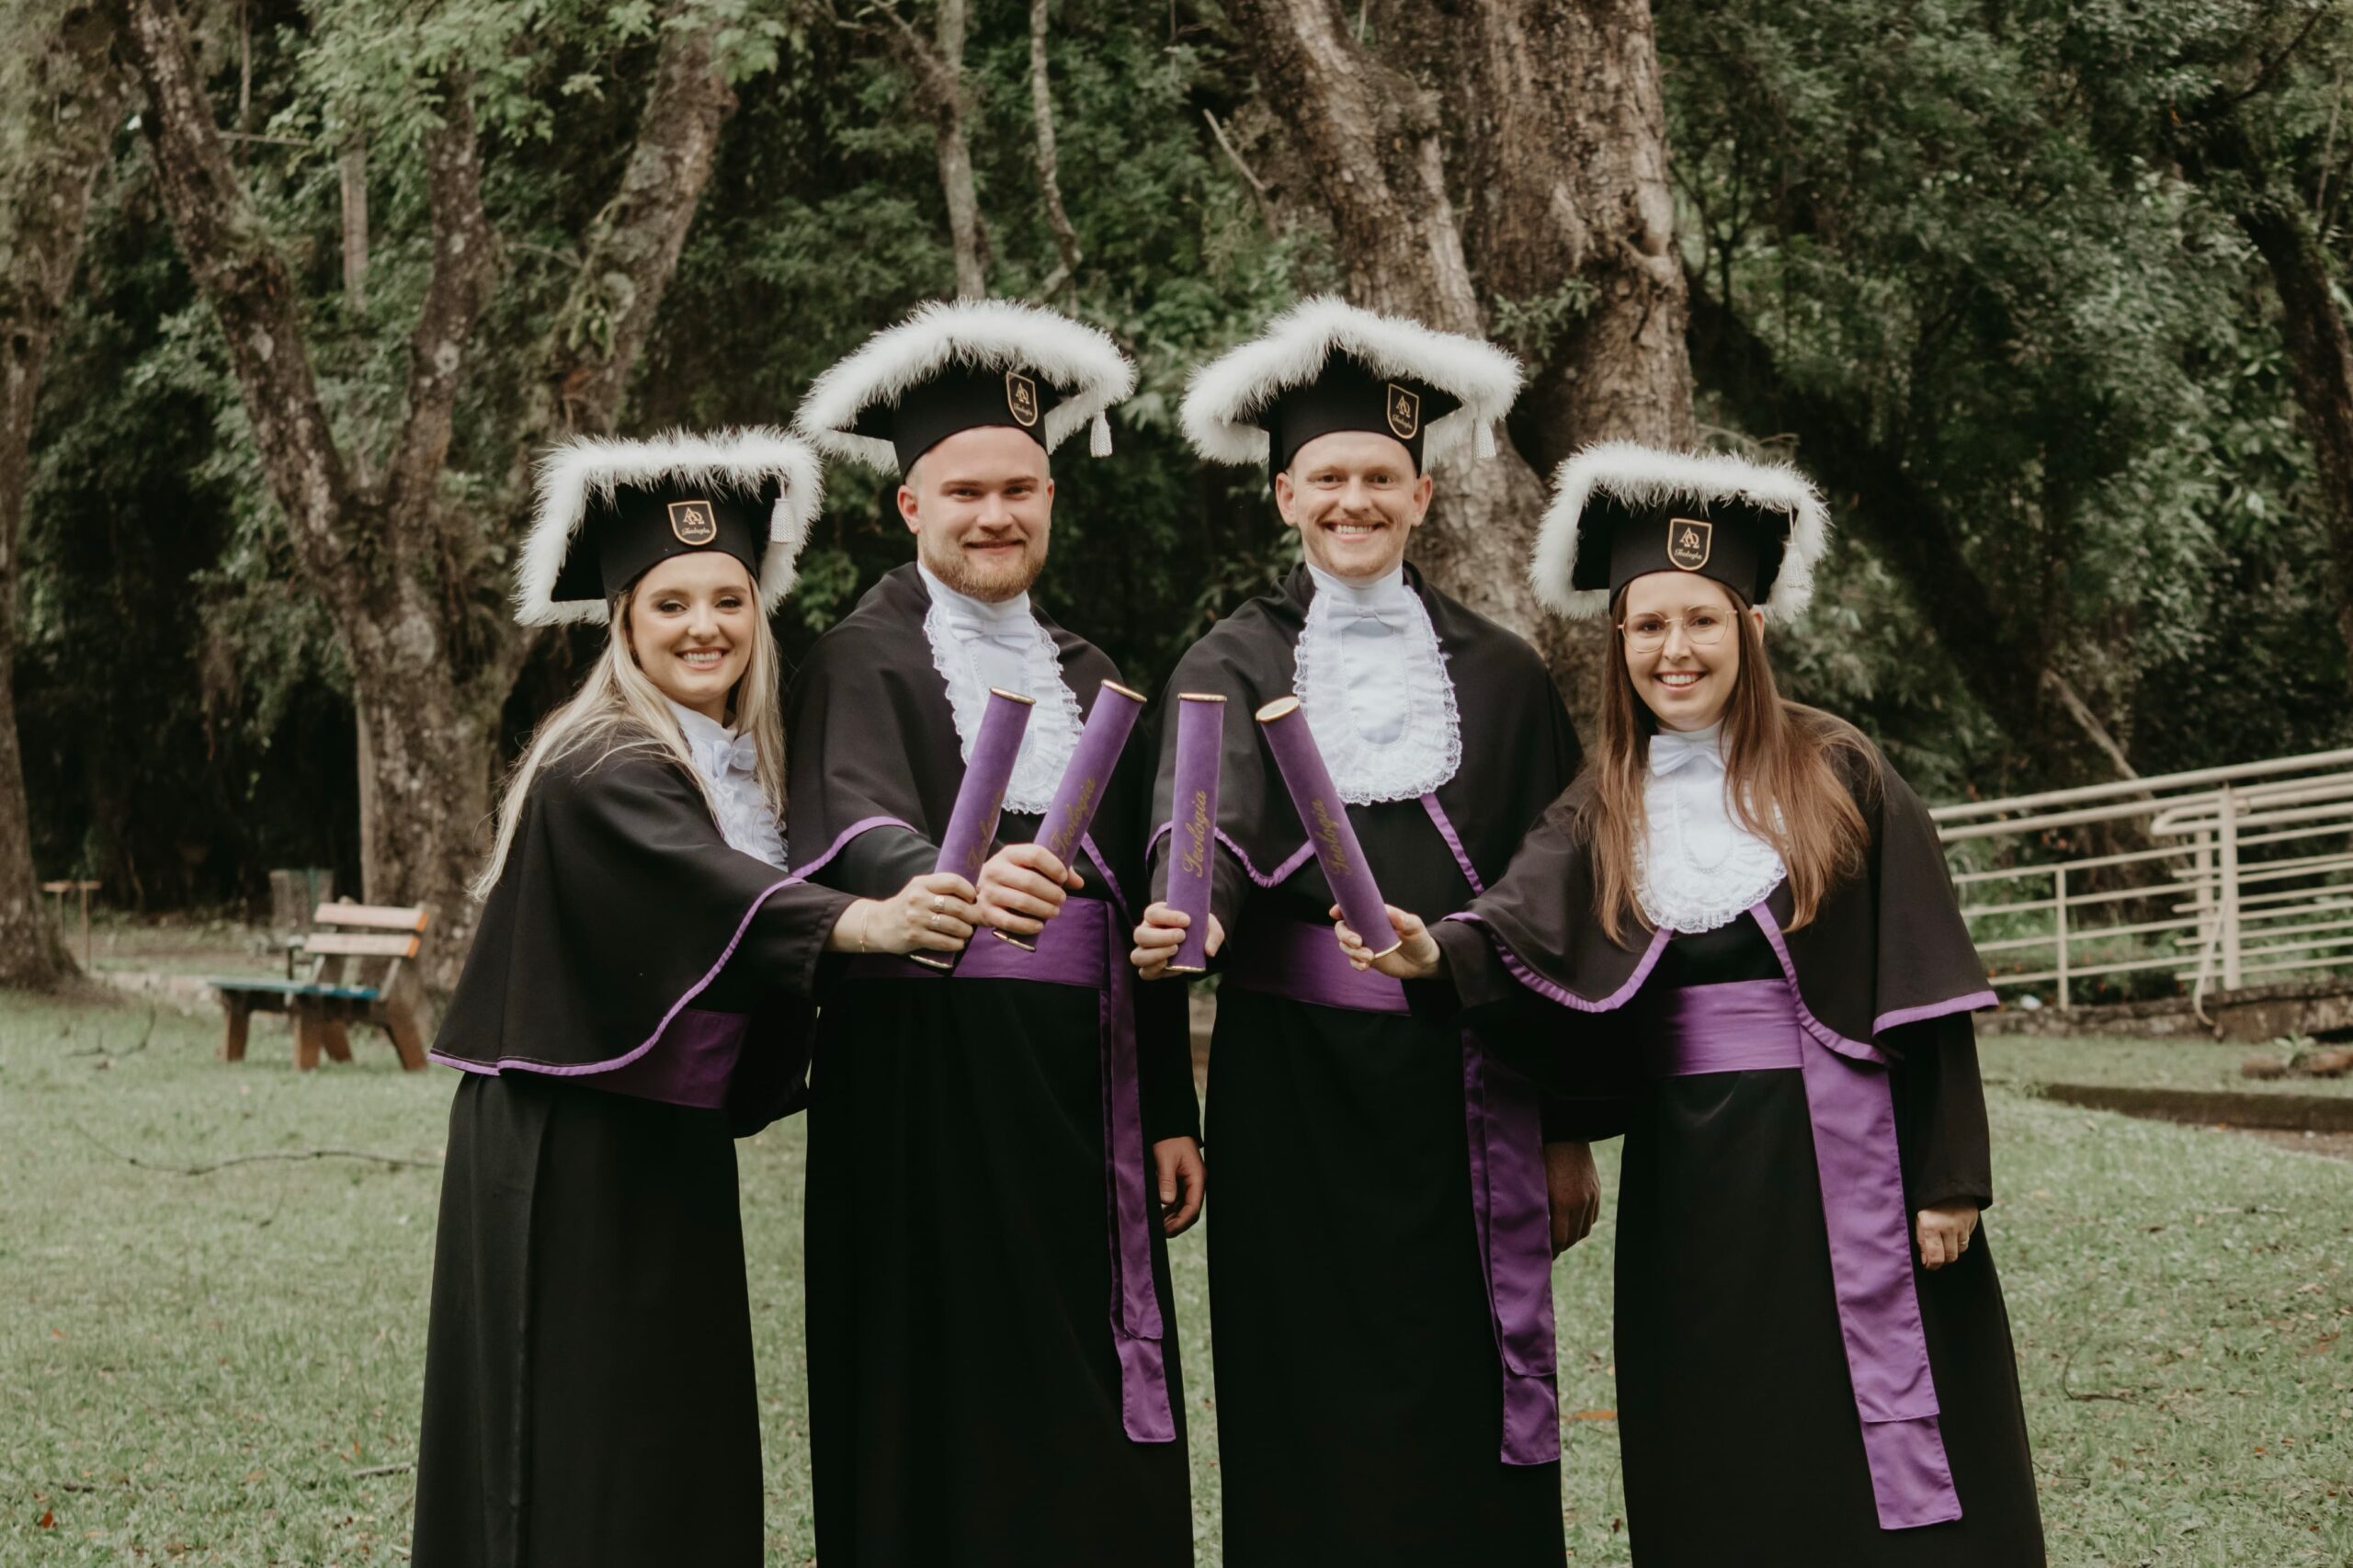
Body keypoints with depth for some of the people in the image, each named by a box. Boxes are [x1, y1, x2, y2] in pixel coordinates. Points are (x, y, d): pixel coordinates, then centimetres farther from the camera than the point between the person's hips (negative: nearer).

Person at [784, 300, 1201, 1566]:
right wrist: (955, 882, -45)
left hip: (1083, 1092, 5)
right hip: (928, 1091, -5)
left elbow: (1139, 902, 16)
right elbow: (857, 827, -22)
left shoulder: (1090, 681, 17)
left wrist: (1170, 1115, 10)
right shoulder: (865, 663, -2)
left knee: (1094, 1440, 5)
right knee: (942, 1427, -3)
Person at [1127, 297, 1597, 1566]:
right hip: (1292, 1088, -1)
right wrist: (1186, 918, -39)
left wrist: (1567, 1129, 6)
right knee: (1310, 1418, 1)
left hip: (1463, 1091, 1)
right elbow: (1206, 816, -16)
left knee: (1463, 1406, 1)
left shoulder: (1501, 677, 9)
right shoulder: (1235, 667, 5)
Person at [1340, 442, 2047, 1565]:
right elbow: (1521, 943, -11)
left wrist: (1948, 1179, -9)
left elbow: (1922, 983, -4)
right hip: (1688, 1177, 3)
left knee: (1882, 1471, 0)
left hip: (1846, 1162, -3)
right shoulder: (1604, 810, 7)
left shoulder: (1838, 775, -2)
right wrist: (1436, 954, -33)